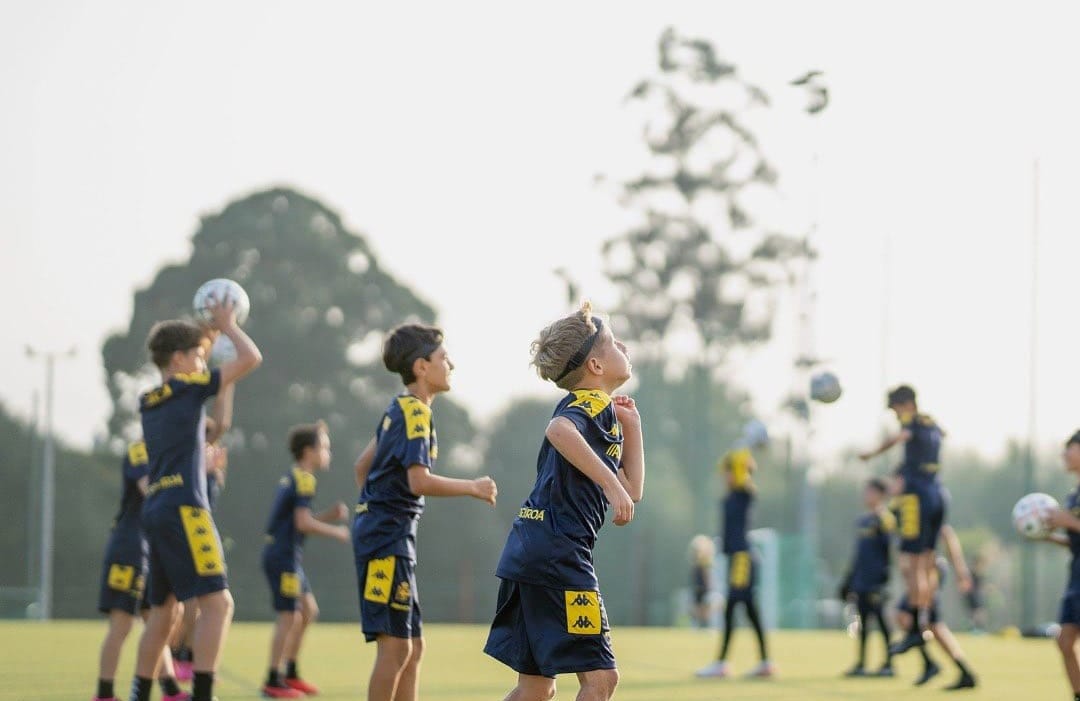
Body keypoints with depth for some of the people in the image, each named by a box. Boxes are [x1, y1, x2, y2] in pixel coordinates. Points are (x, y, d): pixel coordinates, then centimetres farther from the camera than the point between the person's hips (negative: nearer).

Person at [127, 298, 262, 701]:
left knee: (164, 609, 17)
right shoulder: (187, 388, -3)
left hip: (156, 510, 9)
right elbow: (251, 358, -5)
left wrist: (206, 335, 37)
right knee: (217, 603, -12)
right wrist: (227, 325, 11)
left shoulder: (150, 402, 17)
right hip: (182, 509, -9)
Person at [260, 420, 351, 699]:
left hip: (286, 556, 10)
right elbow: (303, 523, -20)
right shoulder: (304, 479, -13)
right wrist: (336, 532, -9)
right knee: (289, 616, -7)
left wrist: (330, 516, 10)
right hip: (283, 557, -10)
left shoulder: (290, 478, 17)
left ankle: (291, 673, 21)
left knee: (308, 611, 16)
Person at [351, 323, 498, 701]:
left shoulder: (399, 410, 18)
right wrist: (472, 488, -13)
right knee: (395, 645, -11)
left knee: (412, 647, 10)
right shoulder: (415, 412, -12)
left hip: (386, 536, 10)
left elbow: (363, 465, 26)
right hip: (387, 539, -10)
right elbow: (419, 481, -23)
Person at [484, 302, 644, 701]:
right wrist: (609, 481, -34)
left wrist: (632, 427, 23)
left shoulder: (605, 413, 23)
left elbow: (632, 490, 27)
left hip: (531, 554, 10)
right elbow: (558, 430, -31)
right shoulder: (593, 404, -7)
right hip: (558, 553, -10)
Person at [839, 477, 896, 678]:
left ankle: (889, 664, -2)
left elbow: (888, 545, -16)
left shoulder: (883, 518, -7)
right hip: (860, 581, 7)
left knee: (880, 619, -5)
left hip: (875, 579, -7)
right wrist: (849, 581, 21)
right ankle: (860, 664, 10)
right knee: (863, 621, 8)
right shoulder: (861, 520, 16)